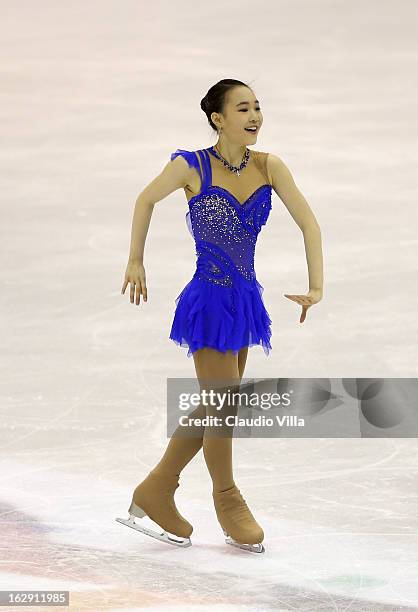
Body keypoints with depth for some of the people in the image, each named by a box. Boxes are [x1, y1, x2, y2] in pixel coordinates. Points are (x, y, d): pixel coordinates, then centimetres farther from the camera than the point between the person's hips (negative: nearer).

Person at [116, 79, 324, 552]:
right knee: (222, 409, -1)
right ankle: (228, 501, 22)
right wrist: (135, 261, 7)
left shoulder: (269, 167, -3)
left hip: (244, 300, 6)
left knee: (213, 411, 15)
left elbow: (308, 222, -3)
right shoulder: (192, 166, -13)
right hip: (209, 300, -6)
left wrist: (316, 287, -11)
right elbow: (147, 199, 4)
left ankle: (154, 493, 30)